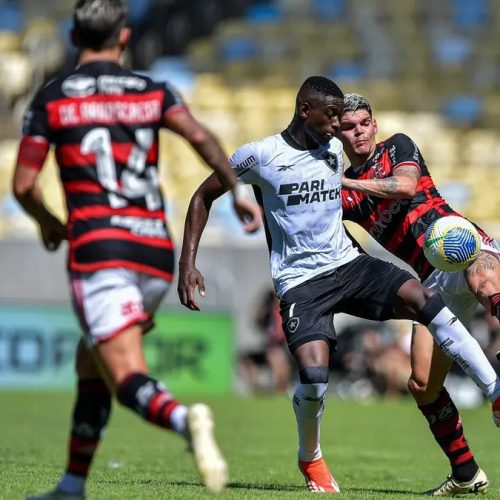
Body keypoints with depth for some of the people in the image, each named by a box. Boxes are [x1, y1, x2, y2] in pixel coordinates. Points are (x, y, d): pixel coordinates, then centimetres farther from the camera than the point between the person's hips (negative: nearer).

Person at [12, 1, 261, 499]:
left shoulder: (51, 98, 6)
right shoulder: (153, 92, 12)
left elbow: (22, 184, 6)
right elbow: (200, 136, -7)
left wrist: (47, 223, 25)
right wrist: (237, 190, 2)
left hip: (98, 248, -4)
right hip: (157, 250, 4)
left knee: (127, 379, -13)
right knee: (90, 364, 21)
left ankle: (184, 419, -45)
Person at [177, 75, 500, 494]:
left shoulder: (335, 150, 9)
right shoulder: (259, 156, -6)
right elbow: (203, 197, 4)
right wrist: (188, 263, -3)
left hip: (349, 264, 4)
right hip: (300, 282, -4)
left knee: (423, 299, -22)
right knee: (314, 377, -24)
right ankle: (311, 459, 8)